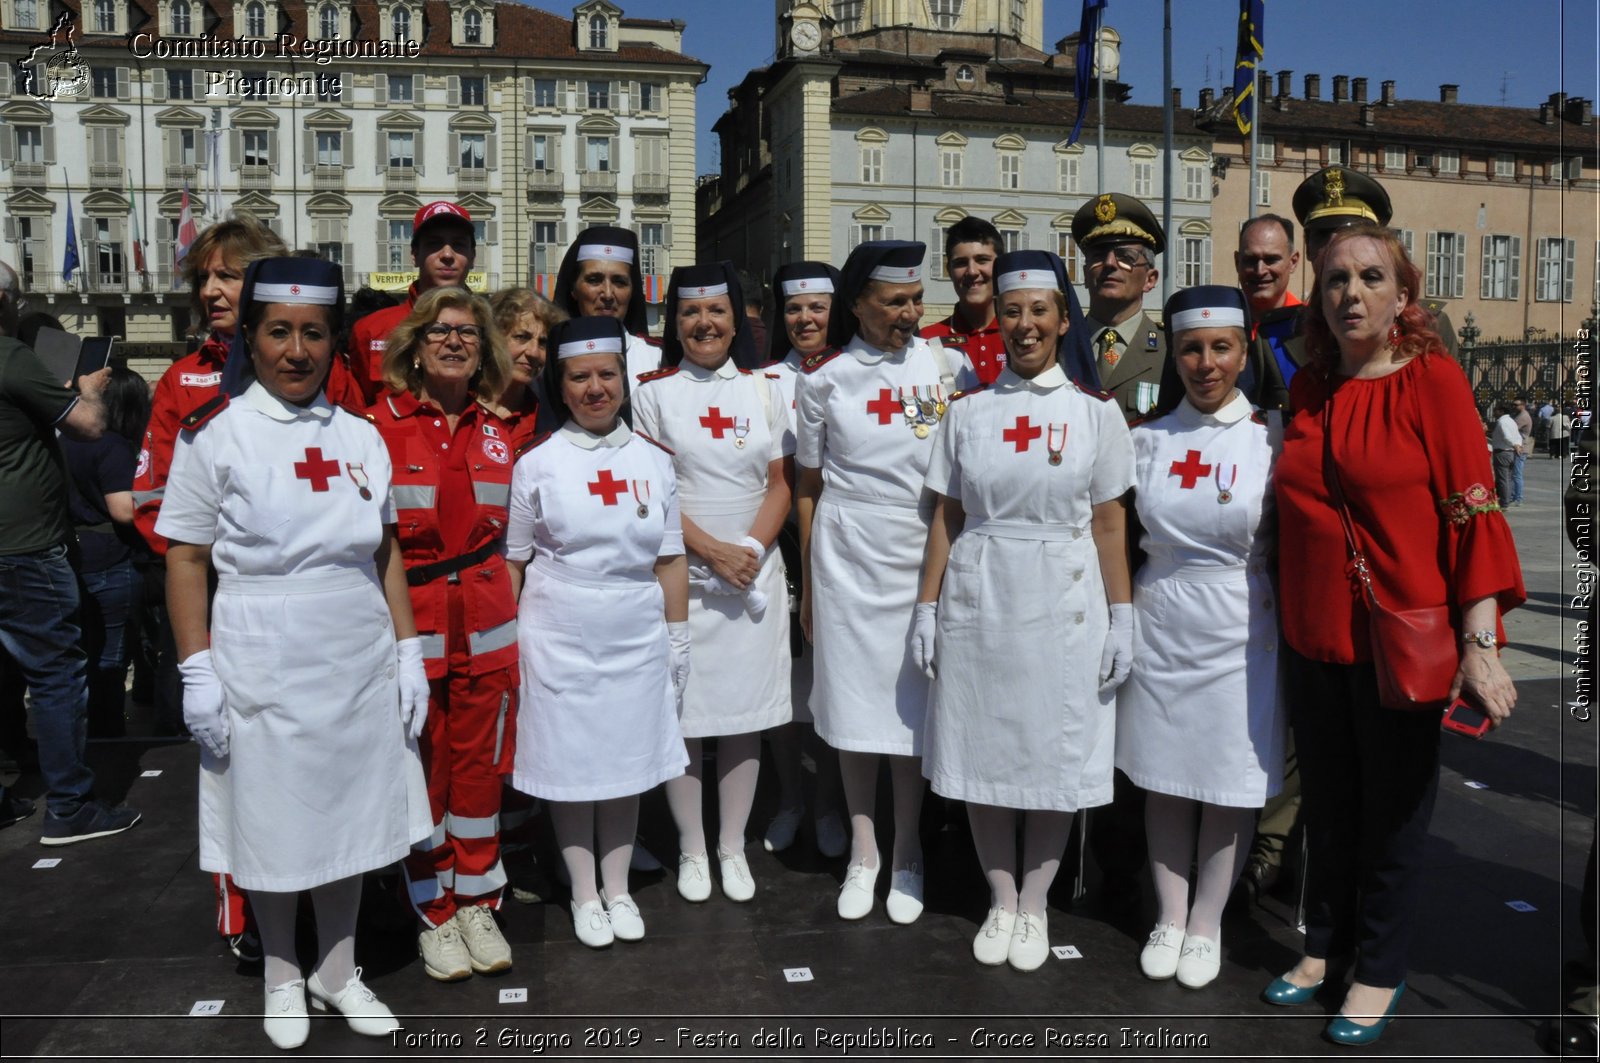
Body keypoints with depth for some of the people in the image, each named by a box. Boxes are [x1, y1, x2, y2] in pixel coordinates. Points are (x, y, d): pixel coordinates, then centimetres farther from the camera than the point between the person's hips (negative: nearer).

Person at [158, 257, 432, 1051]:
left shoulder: (360, 436, 5)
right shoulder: (213, 434, -5)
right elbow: (187, 560, -5)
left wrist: (408, 650, 6)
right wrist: (198, 672, -10)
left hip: (358, 663, 3)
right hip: (263, 666, -3)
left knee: (350, 818, 13)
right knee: (272, 826, 10)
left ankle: (337, 972, 32)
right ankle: (281, 977, 33)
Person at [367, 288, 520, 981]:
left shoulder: (497, 434, 9)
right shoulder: (380, 425, -4)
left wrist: (514, 622, 12)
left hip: (485, 626, 3)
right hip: (409, 624, -3)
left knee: (480, 766, 10)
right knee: (421, 773, 6)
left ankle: (477, 906, 25)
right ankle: (434, 915, 23)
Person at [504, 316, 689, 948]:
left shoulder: (653, 461, 3)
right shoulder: (538, 464, -2)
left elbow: (670, 560, 7)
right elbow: (512, 561, 2)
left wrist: (678, 640, 7)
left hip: (636, 635, 2)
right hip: (560, 636, -2)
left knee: (627, 759, 12)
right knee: (570, 760, 7)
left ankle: (618, 889, 29)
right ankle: (585, 895, 25)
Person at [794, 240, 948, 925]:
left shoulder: (944, 366, 2)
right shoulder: (824, 377, 1)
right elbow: (809, 484, 6)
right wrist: (807, 584, 6)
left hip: (924, 555, 0)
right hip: (847, 557, 0)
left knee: (913, 705, 6)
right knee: (853, 702, 6)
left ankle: (907, 856, 22)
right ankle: (863, 853, 23)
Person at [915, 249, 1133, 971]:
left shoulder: (1095, 411, 2)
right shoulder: (967, 410, 6)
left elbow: (1110, 524, 1)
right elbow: (946, 517, 6)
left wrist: (1120, 618, -3)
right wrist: (927, 607, 1)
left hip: (1063, 603, -1)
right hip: (978, 600, 2)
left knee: (1055, 755, 5)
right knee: (982, 750, 7)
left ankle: (1035, 902, 24)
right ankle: (1000, 899, 25)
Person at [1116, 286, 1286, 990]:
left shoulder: (1272, 438, -3)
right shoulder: (1146, 438, 3)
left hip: (1241, 633, -2)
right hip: (1159, 626, 2)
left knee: (1231, 787, 6)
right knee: (1163, 780, 11)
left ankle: (1206, 925, 25)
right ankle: (1169, 918, 27)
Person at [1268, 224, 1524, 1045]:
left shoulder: (1432, 379, -8)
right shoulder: (1307, 391, 6)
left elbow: (1472, 511, -12)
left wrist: (1480, 644, -19)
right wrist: (1284, 616, 9)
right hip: (1314, 636, 4)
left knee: (1394, 806, 10)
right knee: (1326, 800, 17)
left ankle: (1380, 973, 28)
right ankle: (1323, 945, 35)